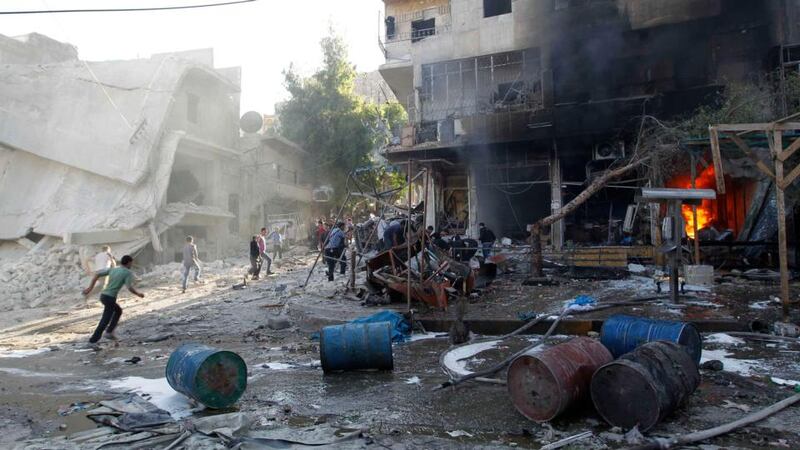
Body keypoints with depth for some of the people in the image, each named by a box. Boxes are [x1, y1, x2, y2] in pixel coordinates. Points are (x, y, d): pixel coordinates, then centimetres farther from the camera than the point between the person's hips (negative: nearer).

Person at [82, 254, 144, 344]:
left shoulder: (113, 269, 13)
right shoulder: (128, 273, -7)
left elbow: (97, 274, 9)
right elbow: (130, 288, -16)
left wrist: (90, 288, 9)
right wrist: (138, 294, 2)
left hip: (103, 296, 8)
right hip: (110, 298, -8)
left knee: (118, 311, 26)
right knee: (105, 321, -1)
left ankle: (110, 331, 19)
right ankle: (93, 340, -1)